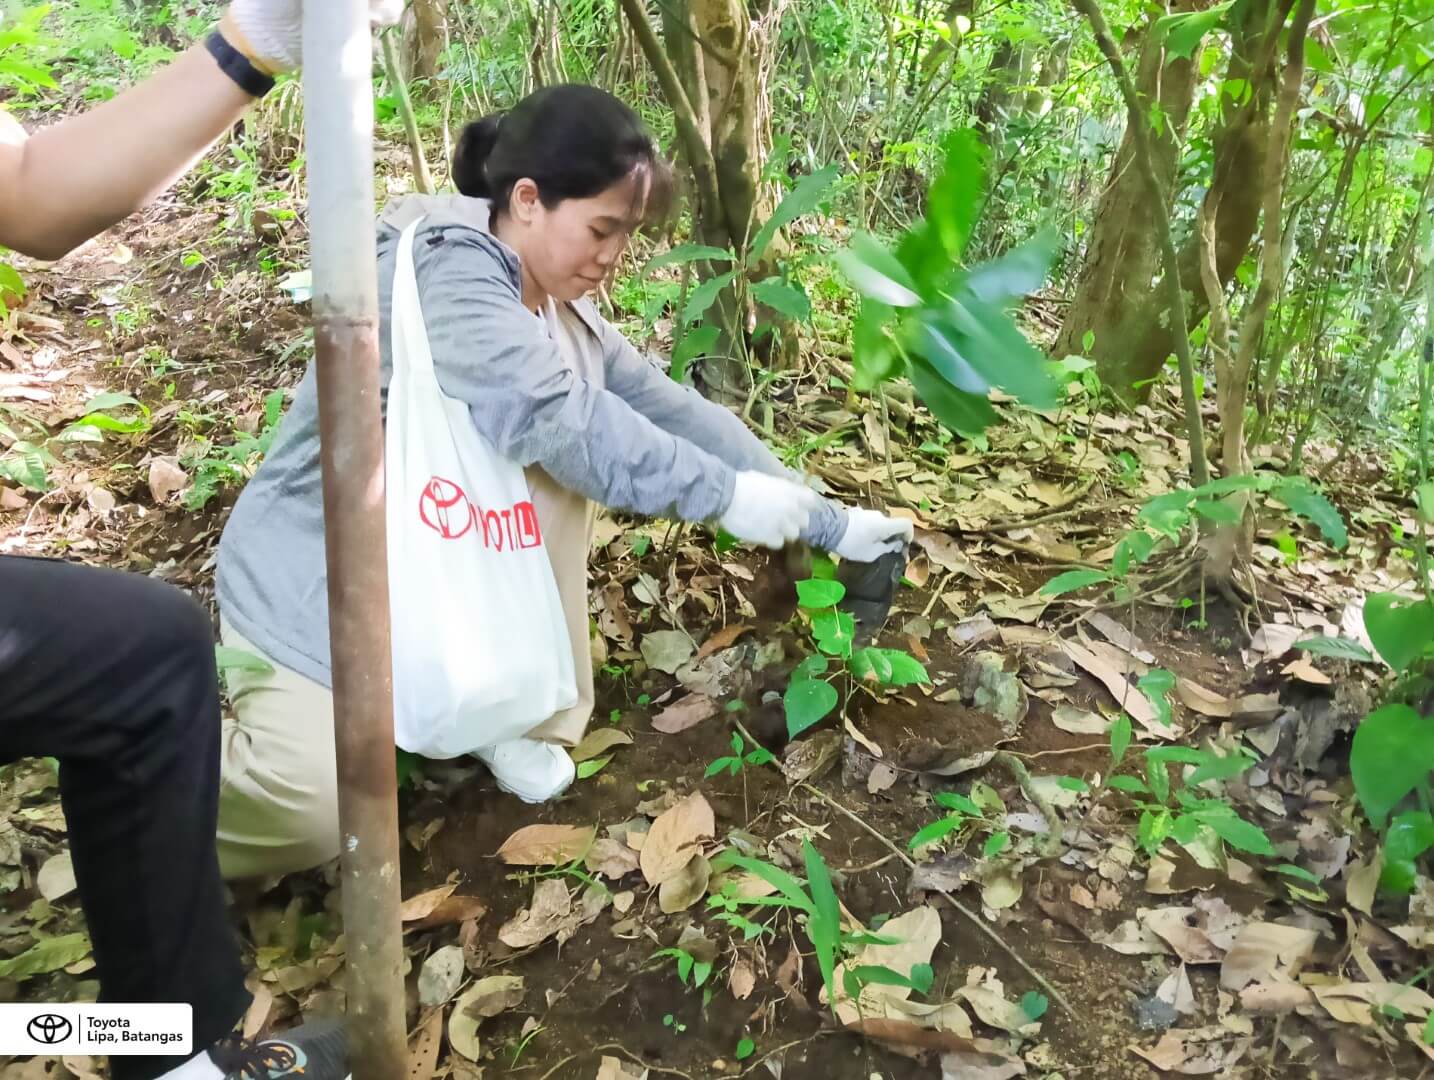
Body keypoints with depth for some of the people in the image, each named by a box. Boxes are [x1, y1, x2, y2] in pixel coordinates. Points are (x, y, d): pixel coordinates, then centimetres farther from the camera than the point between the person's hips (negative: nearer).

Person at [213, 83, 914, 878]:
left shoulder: (554, 306, 3)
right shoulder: (444, 271, -23)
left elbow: (667, 407, 1)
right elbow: (560, 418, -34)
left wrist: (826, 521, -1)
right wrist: (726, 494, -26)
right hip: (313, 574, -8)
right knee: (316, 812, -26)